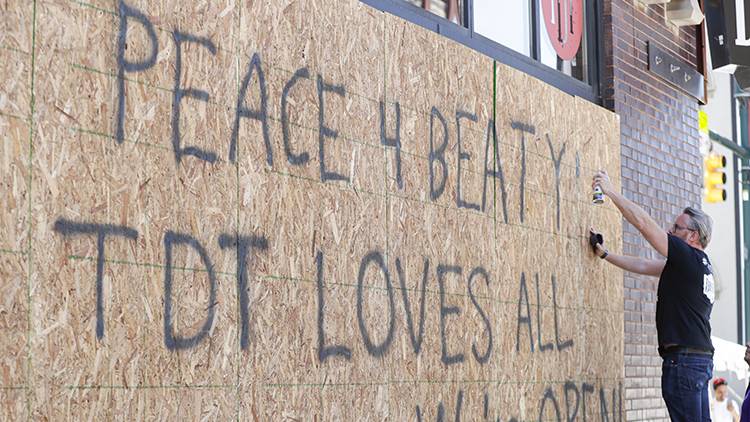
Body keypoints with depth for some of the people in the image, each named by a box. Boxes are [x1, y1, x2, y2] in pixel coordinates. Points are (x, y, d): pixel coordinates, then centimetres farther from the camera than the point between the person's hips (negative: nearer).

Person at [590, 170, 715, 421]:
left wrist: (610, 191, -3)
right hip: (701, 358, 10)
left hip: (683, 359, -10)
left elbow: (643, 223, -9)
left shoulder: (690, 257, -8)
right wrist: (605, 254, 26)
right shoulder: (700, 264, 19)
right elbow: (643, 266, 24)